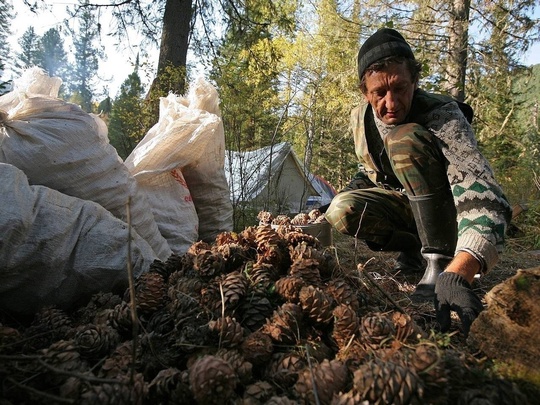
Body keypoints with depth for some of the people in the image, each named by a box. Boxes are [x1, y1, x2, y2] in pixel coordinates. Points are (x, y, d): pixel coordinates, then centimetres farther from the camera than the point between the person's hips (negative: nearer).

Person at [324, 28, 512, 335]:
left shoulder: (443, 117, -28)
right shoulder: (360, 119, -9)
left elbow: (485, 200, -41)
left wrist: (457, 275, -56)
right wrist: (357, 187, -9)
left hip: (447, 208, -4)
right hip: (406, 204, 5)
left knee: (405, 138, -32)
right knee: (341, 210, -24)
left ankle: (439, 262, -24)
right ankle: (415, 248, 1)